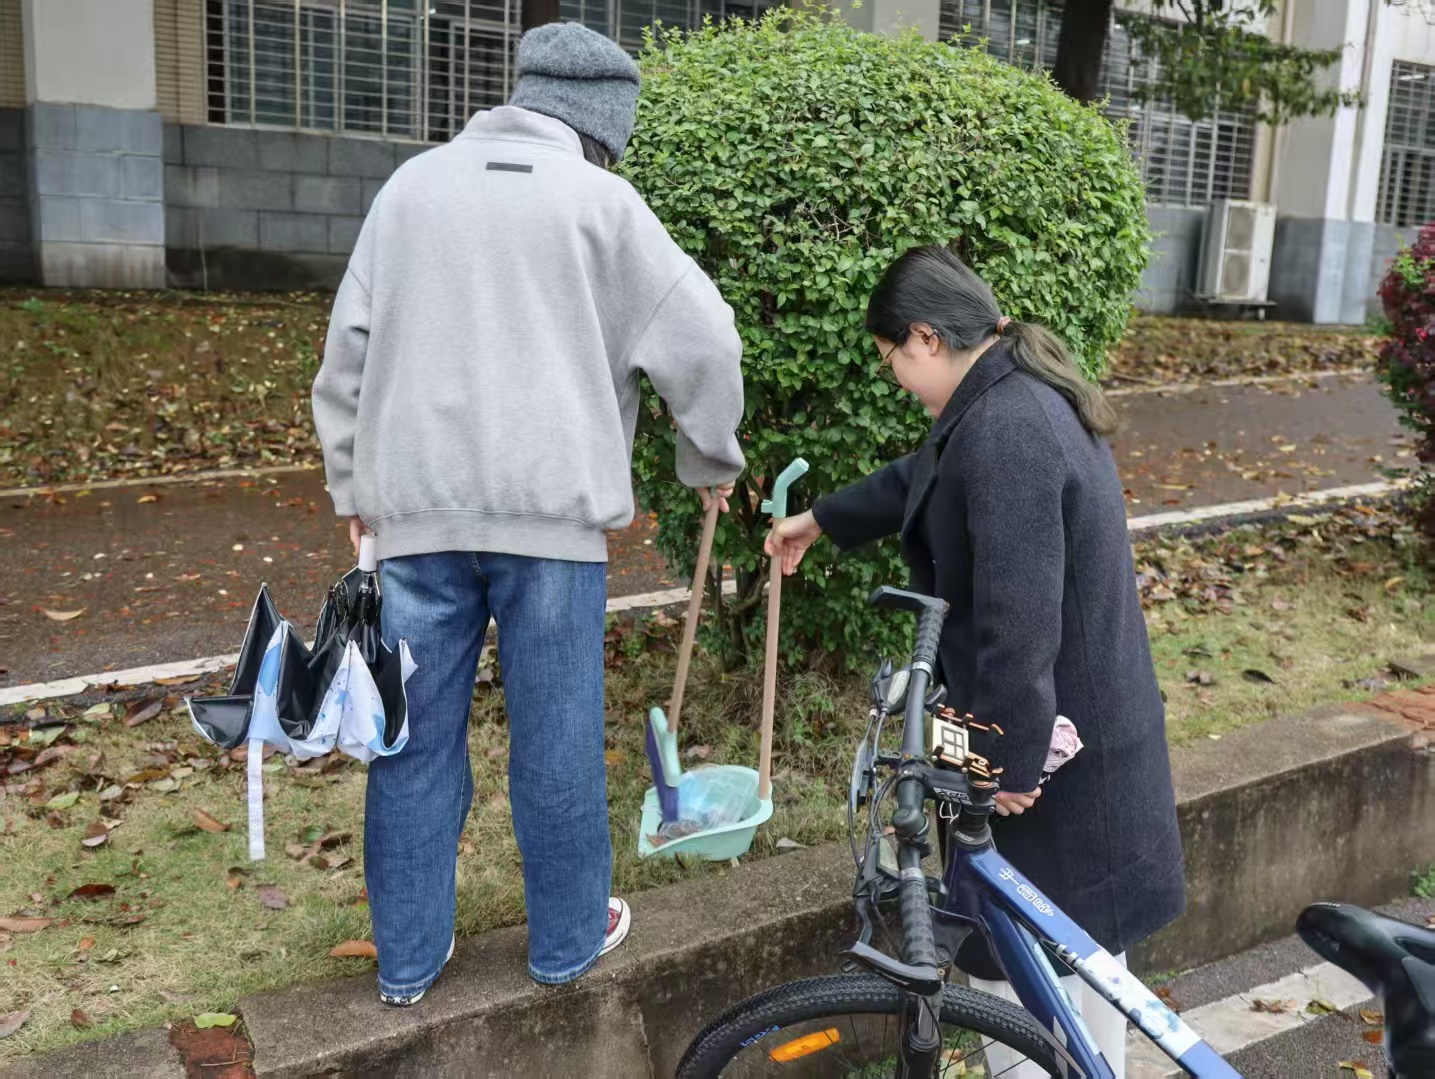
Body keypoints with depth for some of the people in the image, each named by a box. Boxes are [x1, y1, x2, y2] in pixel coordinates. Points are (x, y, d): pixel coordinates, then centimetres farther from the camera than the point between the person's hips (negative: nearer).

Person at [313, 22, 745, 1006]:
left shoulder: (414, 184, 11)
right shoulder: (599, 201, -1)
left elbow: (350, 347, 11)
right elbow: (704, 341, 0)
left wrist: (353, 479, 20)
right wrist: (713, 460, 15)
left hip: (415, 505, 4)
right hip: (549, 507, -3)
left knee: (415, 736, 11)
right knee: (557, 741, 9)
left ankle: (408, 959, 23)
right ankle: (567, 941, 25)